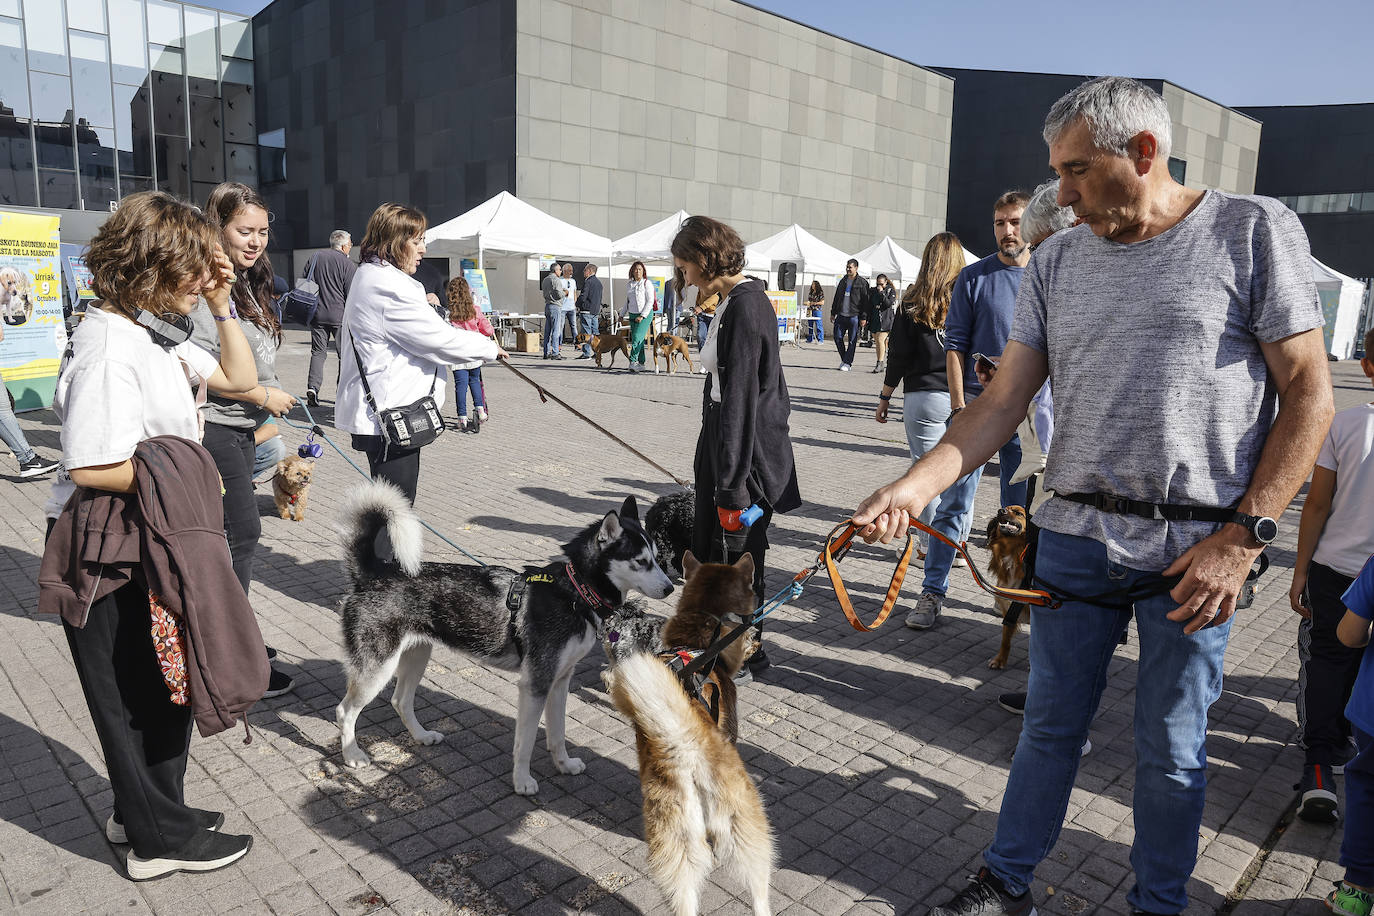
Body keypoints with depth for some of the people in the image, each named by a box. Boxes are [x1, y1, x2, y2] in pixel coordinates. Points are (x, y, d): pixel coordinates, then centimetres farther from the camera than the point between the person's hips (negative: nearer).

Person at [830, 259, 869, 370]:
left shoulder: (862, 283, -2)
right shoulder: (843, 281, 15)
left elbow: (865, 301, -5)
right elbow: (837, 297, 21)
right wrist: (833, 312, 18)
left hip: (854, 316, -5)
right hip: (841, 315, 5)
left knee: (852, 341, -1)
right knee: (838, 337, 3)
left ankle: (847, 363, 6)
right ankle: (844, 359, 20)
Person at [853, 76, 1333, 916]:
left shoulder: (1254, 231, -4)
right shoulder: (1057, 262, 6)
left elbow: (1309, 393, -5)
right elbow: (1003, 403, 2)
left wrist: (1242, 537, -12)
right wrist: (915, 486, -12)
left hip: (1196, 550, -3)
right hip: (1075, 535, 3)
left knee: (1172, 751, 12)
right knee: (1051, 726, 14)